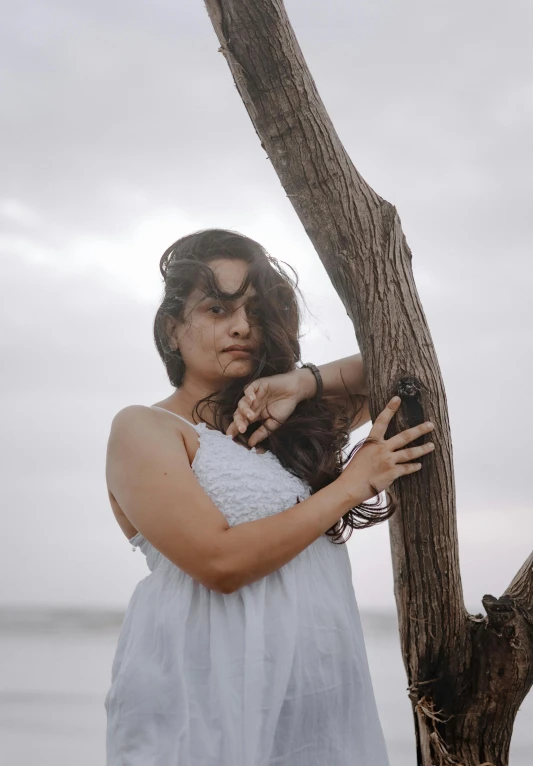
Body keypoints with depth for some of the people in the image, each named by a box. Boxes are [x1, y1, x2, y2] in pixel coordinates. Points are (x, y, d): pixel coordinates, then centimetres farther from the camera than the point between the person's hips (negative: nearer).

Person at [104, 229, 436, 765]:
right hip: (207, 701, -6)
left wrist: (304, 383, 0)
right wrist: (353, 483, -9)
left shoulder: (285, 424, 14)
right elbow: (221, 563, -16)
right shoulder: (142, 429, -4)